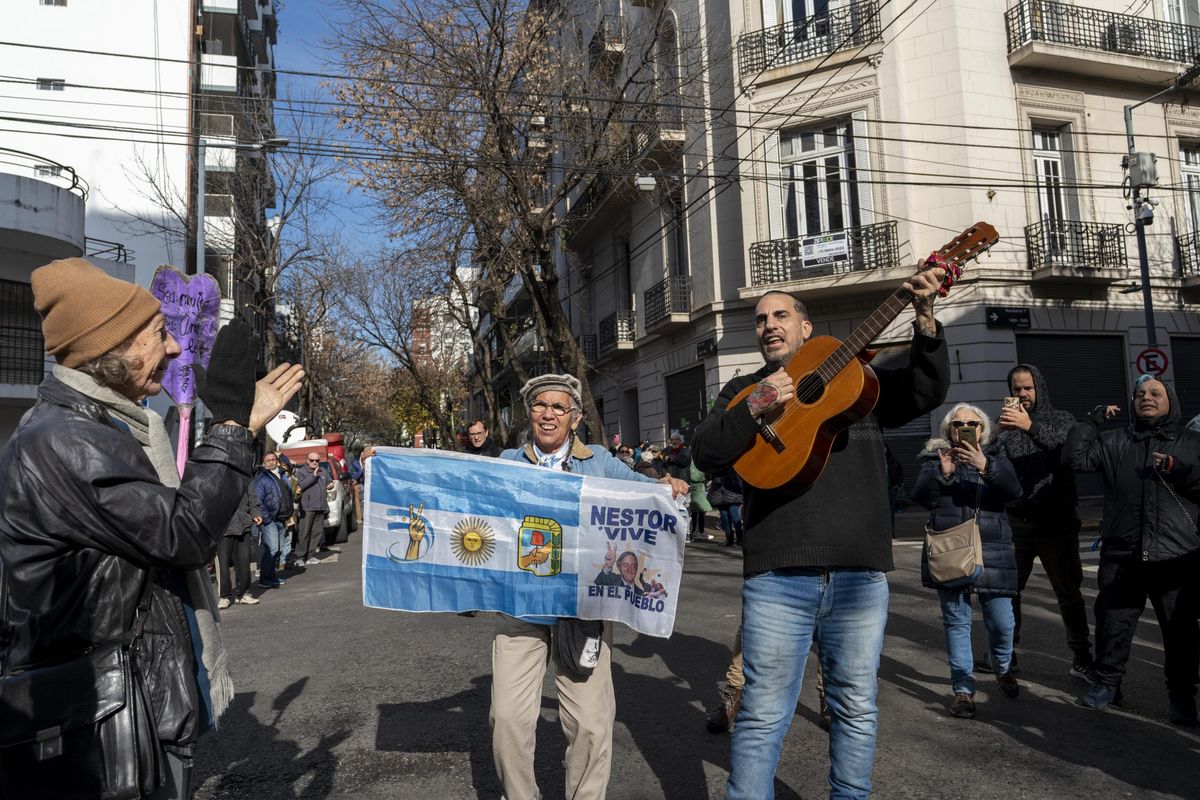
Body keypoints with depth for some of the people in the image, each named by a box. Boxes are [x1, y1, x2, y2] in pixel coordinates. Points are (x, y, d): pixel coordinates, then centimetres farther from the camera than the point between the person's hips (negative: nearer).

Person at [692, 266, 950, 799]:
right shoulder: (743, 390, 11)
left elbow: (926, 392, 3)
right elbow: (705, 454, -2)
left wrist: (925, 319, -9)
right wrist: (755, 409, -18)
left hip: (860, 574, 2)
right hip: (777, 576, -2)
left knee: (856, 710, 14)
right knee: (763, 715, 2)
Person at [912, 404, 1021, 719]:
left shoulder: (995, 458, 11)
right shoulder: (936, 458, 9)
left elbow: (1013, 489, -9)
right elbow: (920, 495, -5)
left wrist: (985, 467, -25)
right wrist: (942, 472, -21)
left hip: (992, 552, 0)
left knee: (1002, 621, 0)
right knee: (957, 621, 3)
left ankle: (1002, 668, 32)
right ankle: (963, 690, 12)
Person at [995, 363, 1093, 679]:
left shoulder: (1061, 419, 6)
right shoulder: (1006, 425, 10)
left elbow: (1068, 446, -17)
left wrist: (1031, 426, -33)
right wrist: (998, 434, -20)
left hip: (1057, 521, -2)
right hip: (1016, 521, 2)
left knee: (1069, 591, 2)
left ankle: (1082, 658, 12)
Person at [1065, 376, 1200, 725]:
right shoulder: (1115, 441, 11)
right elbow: (1076, 457, 0)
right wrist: (1093, 419, -1)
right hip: (1122, 556, 1)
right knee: (1112, 624, 7)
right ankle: (1107, 683, 23)